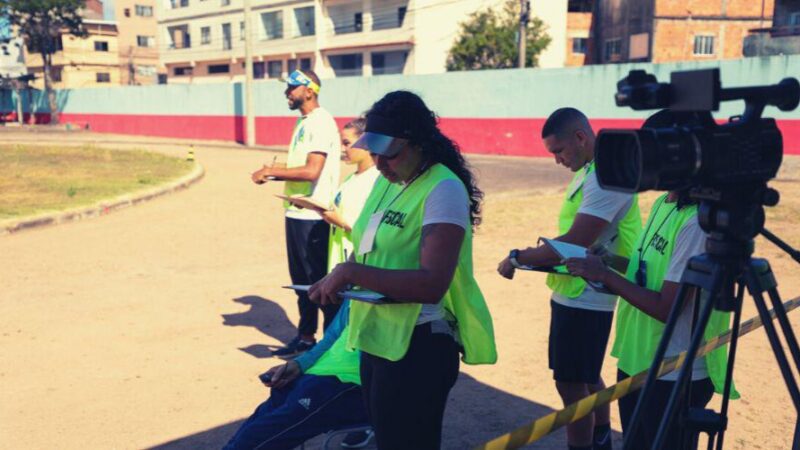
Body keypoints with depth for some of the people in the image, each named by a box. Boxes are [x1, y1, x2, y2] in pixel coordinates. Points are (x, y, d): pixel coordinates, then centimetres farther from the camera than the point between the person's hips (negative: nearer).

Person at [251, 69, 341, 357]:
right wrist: (273, 174, 4)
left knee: (320, 280, 0)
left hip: (314, 217, -10)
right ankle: (306, 336, 30)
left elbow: (312, 171, -24)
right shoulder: (303, 122, 15)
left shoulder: (321, 123, -15)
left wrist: (271, 170, -16)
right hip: (297, 213, 10)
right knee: (301, 279, 17)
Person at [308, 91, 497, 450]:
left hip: (418, 345, -8)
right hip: (377, 336, 8)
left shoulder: (443, 190, -19)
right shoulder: (386, 182, 7)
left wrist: (350, 273, -27)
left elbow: (432, 284, -28)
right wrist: (338, 279, -3)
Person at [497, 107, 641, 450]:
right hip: (576, 294, 10)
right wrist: (542, 253, 1)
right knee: (587, 378, 21)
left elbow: (574, 243, -26)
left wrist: (517, 259, -17)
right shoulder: (589, 170, 11)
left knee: (571, 383, 1)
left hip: (583, 299, -10)